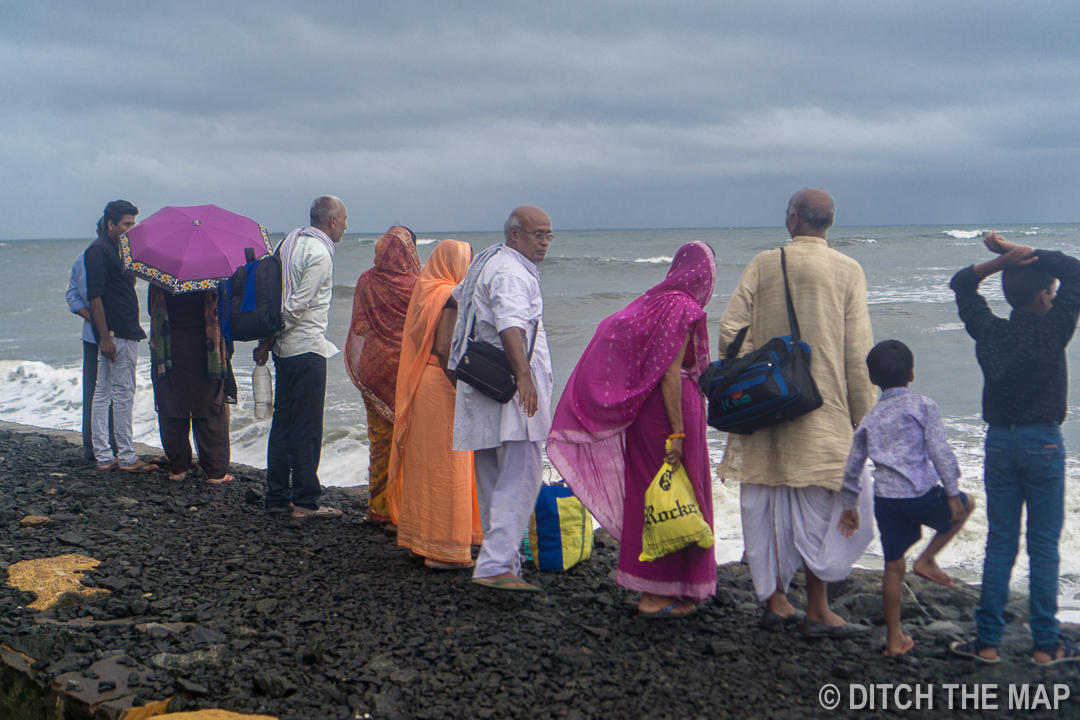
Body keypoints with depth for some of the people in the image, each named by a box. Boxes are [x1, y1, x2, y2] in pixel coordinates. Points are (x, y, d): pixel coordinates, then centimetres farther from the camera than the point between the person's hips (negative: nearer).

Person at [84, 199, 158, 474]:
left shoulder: (114, 247, 17)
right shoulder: (99, 250, -12)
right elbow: (94, 296, -18)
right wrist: (105, 337, -21)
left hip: (123, 332, 10)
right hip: (116, 335, -10)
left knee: (103, 394, 11)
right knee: (123, 395, -5)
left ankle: (104, 456, 16)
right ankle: (127, 458, 0)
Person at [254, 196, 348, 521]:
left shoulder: (290, 241, 12)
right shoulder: (320, 253, -15)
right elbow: (297, 305, -18)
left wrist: (267, 339, 12)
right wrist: (270, 340, -7)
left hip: (285, 347, 9)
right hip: (307, 347, -9)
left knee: (282, 421, 13)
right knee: (307, 427, -4)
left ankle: (276, 496, 20)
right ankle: (305, 502, 2)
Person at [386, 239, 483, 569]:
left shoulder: (425, 292, 11)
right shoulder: (450, 295, -14)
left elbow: (423, 344, 12)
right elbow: (443, 348, -23)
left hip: (422, 383, 9)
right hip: (442, 384, -9)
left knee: (424, 463, 16)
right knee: (447, 466, -3)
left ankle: (421, 536, 26)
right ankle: (445, 549, 2)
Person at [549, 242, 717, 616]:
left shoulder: (653, 301, 11)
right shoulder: (684, 308, -13)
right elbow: (670, 374, -20)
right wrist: (678, 432, -20)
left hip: (644, 408, 9)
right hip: (674, 406, -9)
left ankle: (649, 585, 24)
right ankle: (659, 595, 4)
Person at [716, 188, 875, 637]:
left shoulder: (763, 264, 2)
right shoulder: (848, 271, -2)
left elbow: (730, 330, -5)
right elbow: (858, 352, -4)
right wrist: (863, 415, 3)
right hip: (824, 412, -2)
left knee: (768, 503, 10)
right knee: (820, 505, 4)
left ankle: (775, 599, 19)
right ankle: (817, 611, 6)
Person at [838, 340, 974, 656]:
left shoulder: (870, 418, 13)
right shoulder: (923, 406, 0)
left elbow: (853, 466, 15)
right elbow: (940, 452, -9)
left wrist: (849, 505, 25)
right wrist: (952, 493, -3)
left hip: (885, 500, 4)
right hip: (921, 495, -4)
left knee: (893, 566, 12)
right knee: (965, 506, 26)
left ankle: (894, 639, 18)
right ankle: (927, 559, 15)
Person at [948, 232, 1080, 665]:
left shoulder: (988, 331, -1)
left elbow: (961, 284, 14)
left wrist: (999, 261, -2)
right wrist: (1021, 252, -3)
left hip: (999, 442, 4)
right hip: (1043, 443, -4)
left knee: (999, 545, 8)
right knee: (1044, 548, 4)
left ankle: (987, 641, 10)